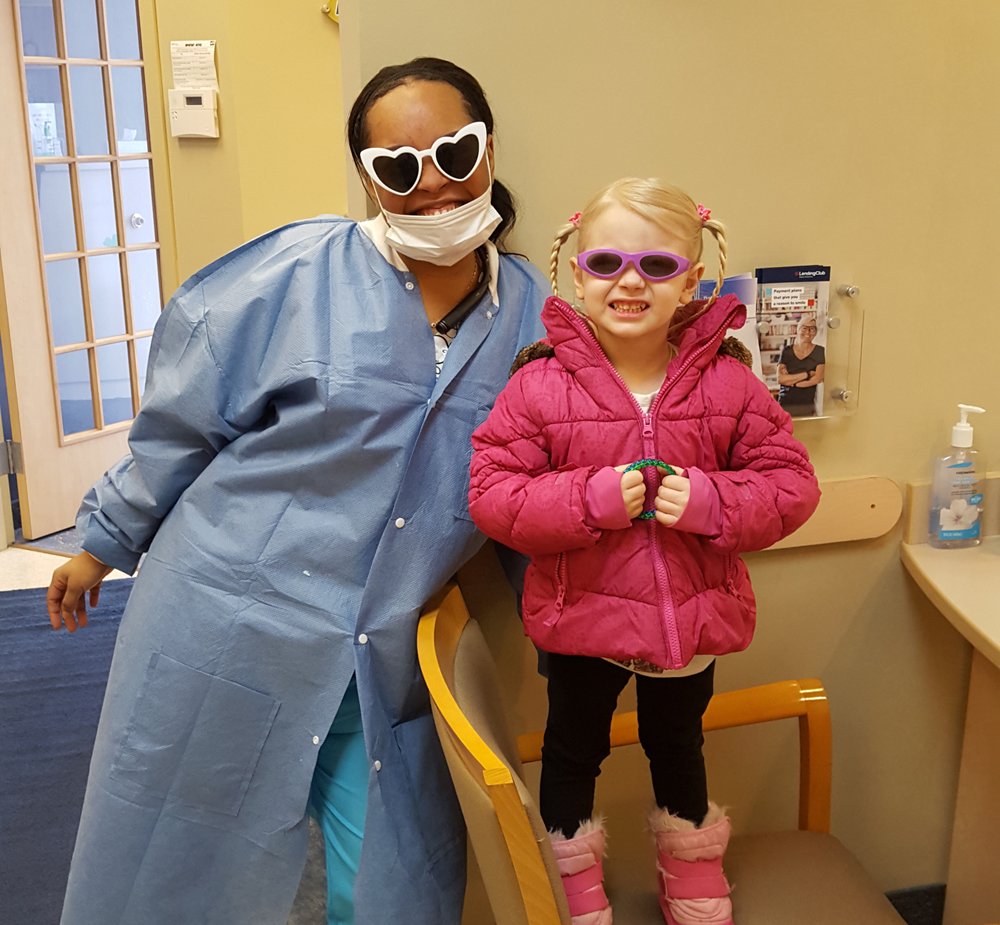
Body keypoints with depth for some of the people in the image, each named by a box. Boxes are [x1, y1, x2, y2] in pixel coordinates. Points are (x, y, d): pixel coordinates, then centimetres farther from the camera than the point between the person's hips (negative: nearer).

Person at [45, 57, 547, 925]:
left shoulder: (530, 313, 1)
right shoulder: (298, 272, -10)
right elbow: (181, 422, -1)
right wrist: (106, 541, 7)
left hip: (382, 663, 3)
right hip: (230, 626, -2)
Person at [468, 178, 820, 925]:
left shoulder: (728, 384, -11)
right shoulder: (540, 386, -15)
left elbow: (792, 484, -7)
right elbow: (493, 494, -16)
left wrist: (712, 503, -25)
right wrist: (589, 500, -29)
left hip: (693, 617, 2)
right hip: (582, 616, -1)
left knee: (678, 746, 26)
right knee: (574, 750, 20)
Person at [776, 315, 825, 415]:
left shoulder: (819, 351, 4)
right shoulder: (786, 351, 5)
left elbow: (818, 378, -6)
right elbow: (780, 379, -6)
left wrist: (791, 381, -6)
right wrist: (807, 374, -8)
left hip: (807, 405, 0)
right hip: (785, 405, 1)